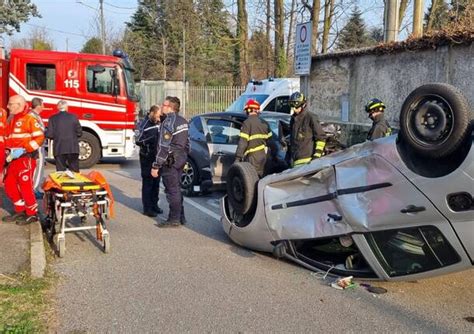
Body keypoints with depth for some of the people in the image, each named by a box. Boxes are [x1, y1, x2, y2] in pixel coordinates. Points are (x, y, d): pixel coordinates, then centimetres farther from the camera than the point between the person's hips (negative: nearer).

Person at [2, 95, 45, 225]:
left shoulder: (29, 119, -9)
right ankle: (20, 211, 24)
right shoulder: (10, 119, 18)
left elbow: (40, 138, -15)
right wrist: (8, 154, 11)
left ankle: (32, 214, 8)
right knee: (9, 186, 11)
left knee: (26, 187, -5)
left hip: (25, 158, -9)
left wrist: (23, 150, -20)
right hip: (13, 159, 9)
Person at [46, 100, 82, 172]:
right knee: (74, 171, 8)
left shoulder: (53, 118, -1)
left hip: (59, 149, 0)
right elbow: (79, 133, 0)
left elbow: (49, 135, -4)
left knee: (60, 171, 5)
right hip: (73, 148, 0)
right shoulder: (73, 117, -1)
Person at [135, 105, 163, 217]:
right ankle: (147, 208, 2)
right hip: (147, 158, -6)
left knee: (156, 183, 12)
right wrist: (149, 140, -27)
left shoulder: (158, 123, 9)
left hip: (157, 157, 6)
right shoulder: (143, 125, -10)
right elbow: (138, 141, -16)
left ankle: (154, 205, 24)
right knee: (147, 183, -3)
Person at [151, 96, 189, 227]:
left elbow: (163, 147, -21)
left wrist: (156, 166, -19)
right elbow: (186, 142, 17)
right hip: (181, 159, 9)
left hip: (170, 161, -9)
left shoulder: (168, 122, -18)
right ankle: (180, 216, 23)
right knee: (176, 188, 16)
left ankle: (174, 219, 3)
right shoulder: (183, 121, 10)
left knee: (172, 190, -2)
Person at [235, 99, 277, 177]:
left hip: (252, 156, -7)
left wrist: (238, 157, -14)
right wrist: (274, 154, 24)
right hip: (263, 155, 7)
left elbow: (243, 142, -17)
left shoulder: (247, 123, -11)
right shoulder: (264, 123, 12)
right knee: (259, 176, 18)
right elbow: (270, 141, 15)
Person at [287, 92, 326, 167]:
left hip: (306, 159, -8)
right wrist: (288, 154, 26)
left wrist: (317, 154, -12)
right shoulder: (293, 119, 16)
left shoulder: (311, 118, -7)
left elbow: (321, 137, -7)